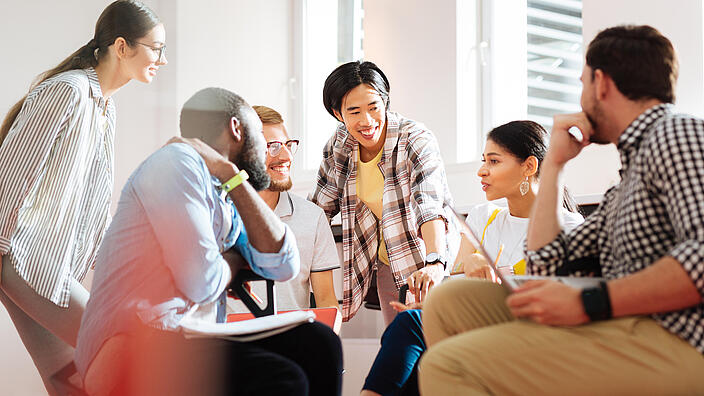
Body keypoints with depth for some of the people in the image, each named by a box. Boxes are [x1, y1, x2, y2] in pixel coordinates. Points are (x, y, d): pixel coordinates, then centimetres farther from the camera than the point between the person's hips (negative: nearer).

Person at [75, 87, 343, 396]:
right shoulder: (178, 161, -8)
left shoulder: (226, 203, 20)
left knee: (318, 341, -7)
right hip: (138, 345, -8)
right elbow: (202, 283, -17)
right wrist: (233, 262, 7)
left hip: (191, 340, 8)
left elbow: (283, 267, 5)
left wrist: (233, 178, 3)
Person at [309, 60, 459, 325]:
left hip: (426, 262, -4)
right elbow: (320, 207, 8)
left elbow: (431, 206, -34)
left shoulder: (416, 141, -20)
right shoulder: (340, 145, -5)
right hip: (387, 265, 4)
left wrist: (435, 264, -49)